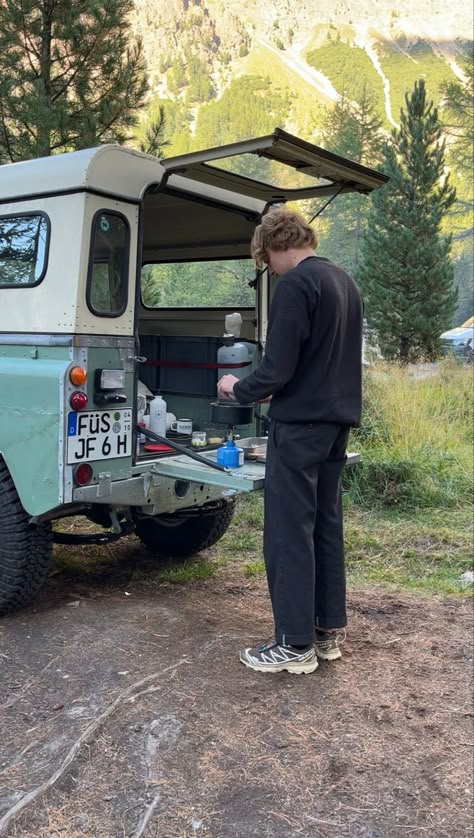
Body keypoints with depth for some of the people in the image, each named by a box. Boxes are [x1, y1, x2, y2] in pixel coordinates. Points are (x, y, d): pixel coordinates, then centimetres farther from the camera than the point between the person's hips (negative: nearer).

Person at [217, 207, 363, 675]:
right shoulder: (345, 282, 15)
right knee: (326, 525, 13)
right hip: (337, 419, 9)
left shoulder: (296, 284, -14)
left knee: (289, 532, -2)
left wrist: (240, 390, 0)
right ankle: (328, 631, 21)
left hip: (300, 424, -9)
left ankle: (296, 644, 4)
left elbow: (278, 367, -19)